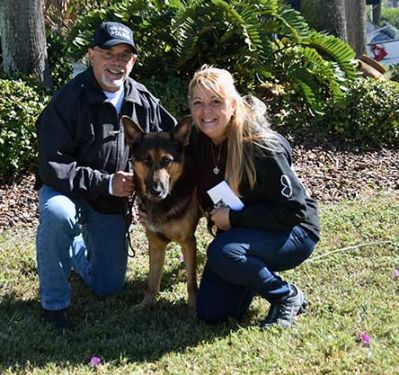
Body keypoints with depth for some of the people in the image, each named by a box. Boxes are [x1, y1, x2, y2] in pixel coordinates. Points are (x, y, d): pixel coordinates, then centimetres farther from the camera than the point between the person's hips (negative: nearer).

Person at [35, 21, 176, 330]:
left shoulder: (143, 100, -6)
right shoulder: (70, 99, -22)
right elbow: (52, 166, -25)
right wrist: (105, 183, -29)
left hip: (113, 203, 5)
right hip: (66, 189, -4)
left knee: (109, 287, 7)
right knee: (57, 214, -41)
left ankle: (77, 249, 40)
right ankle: (54, 302, -18)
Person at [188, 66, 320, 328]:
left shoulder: (262, 148, -26)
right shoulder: (199, 142, -7)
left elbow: (293, 210, -24)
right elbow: (204, 197, 12)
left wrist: (234, 217, -23)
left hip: (292, 232, -6)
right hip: (237, 232, 6)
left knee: (222, 253, -34)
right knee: (209, 313, -4)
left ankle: (288, 297, -8)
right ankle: (259, 271, 22)